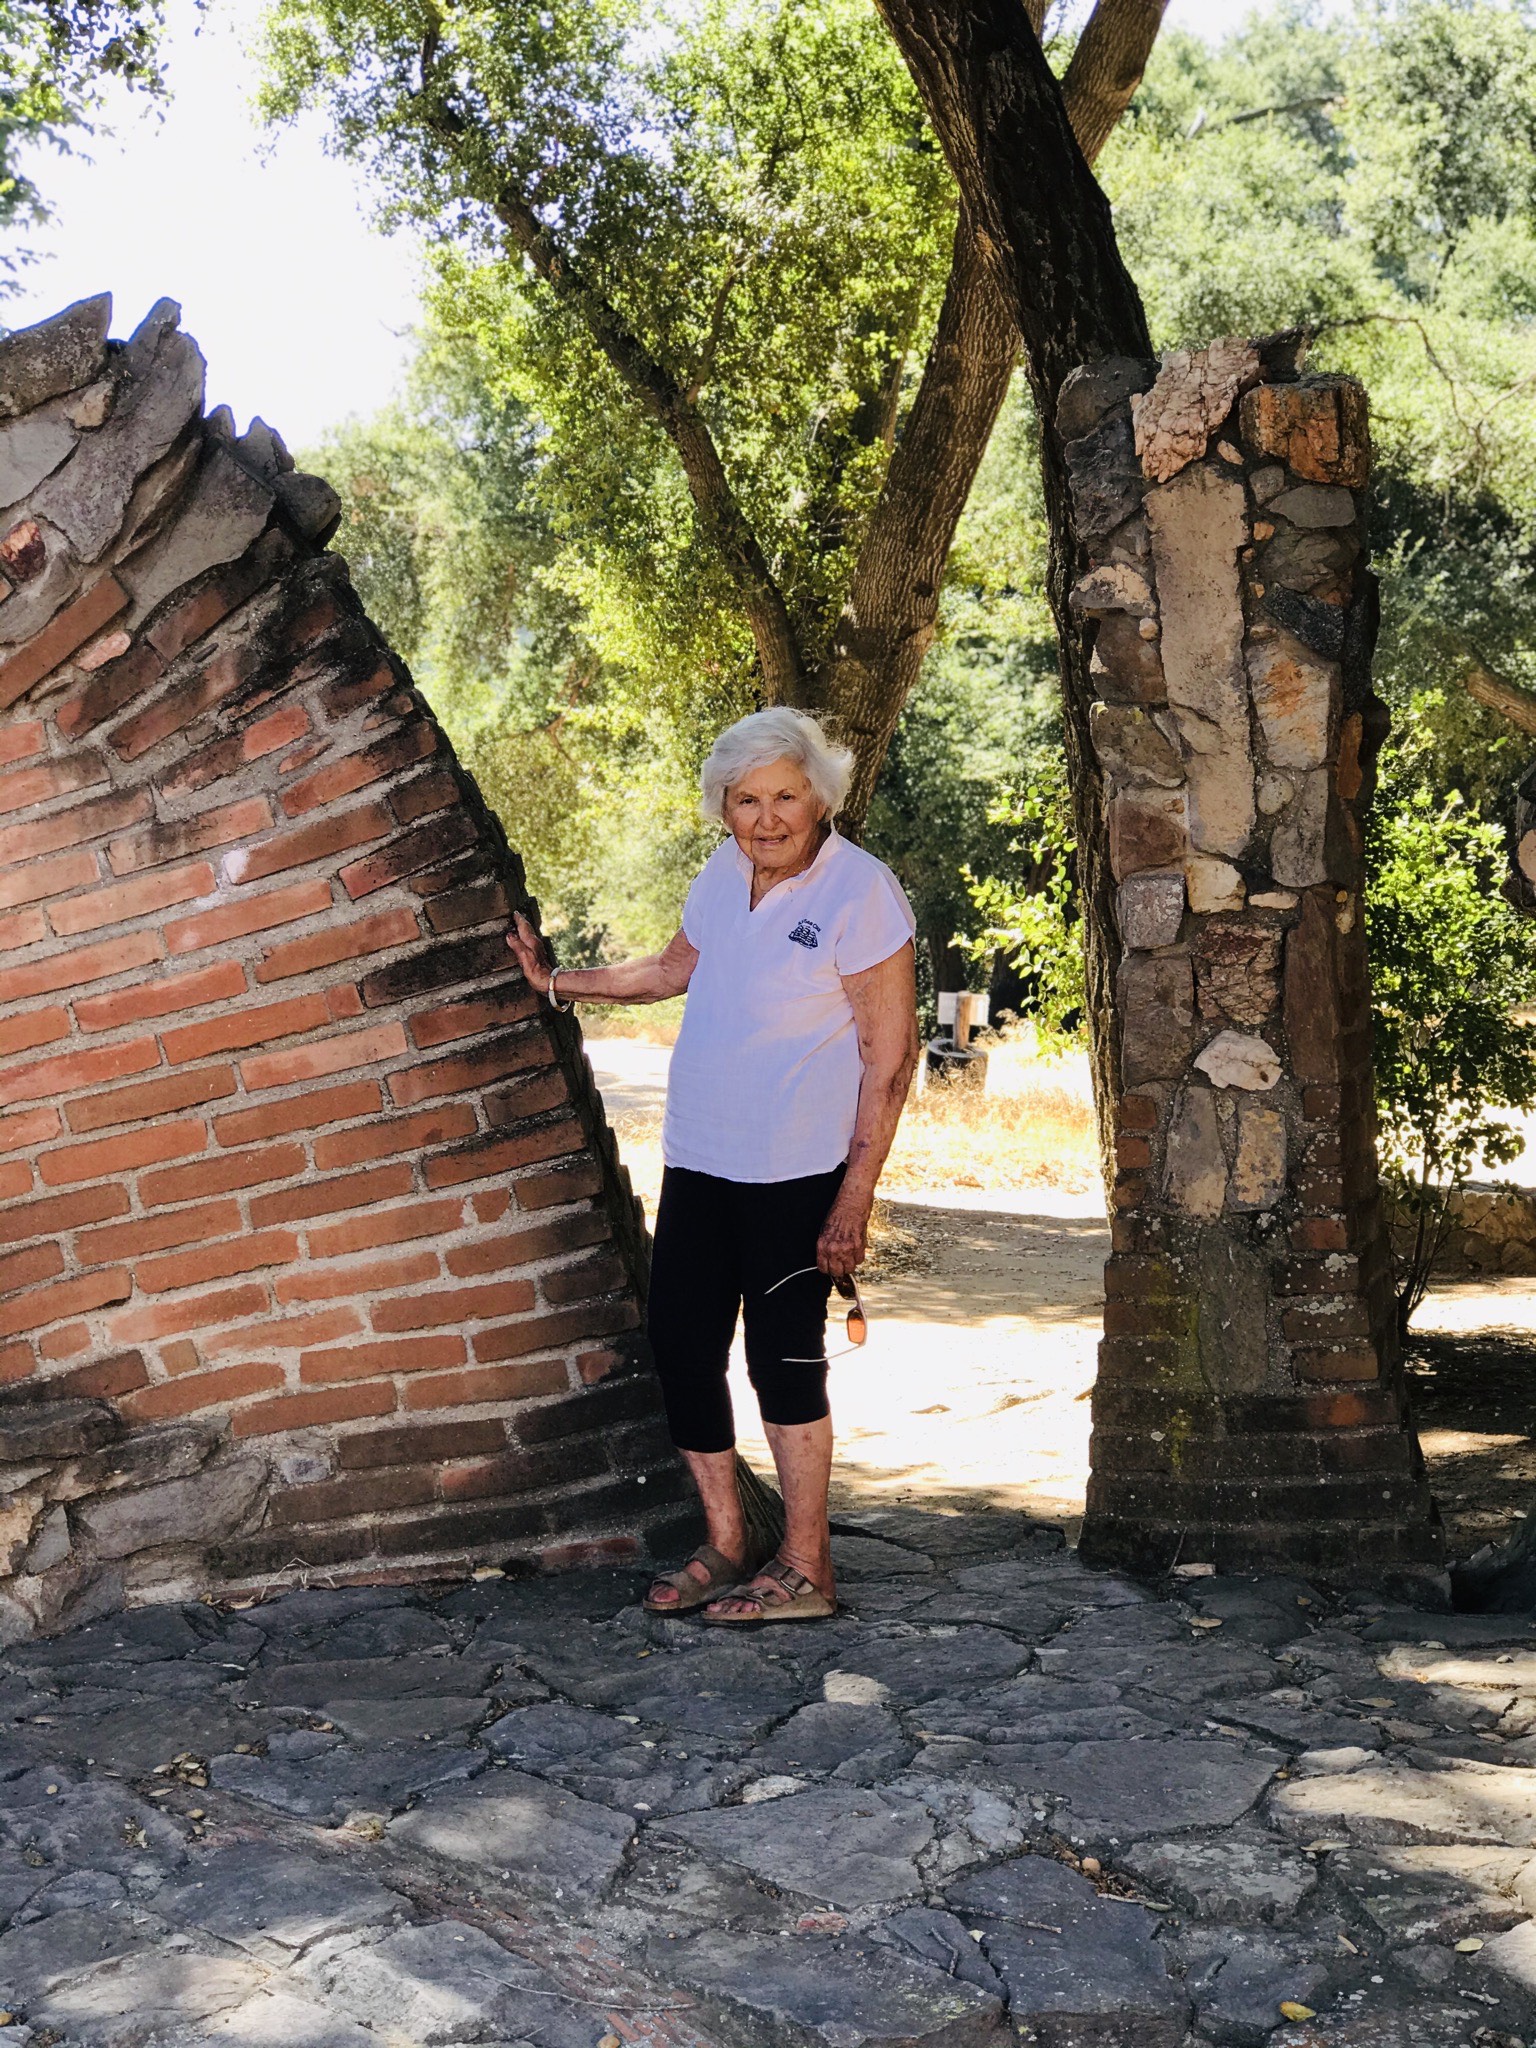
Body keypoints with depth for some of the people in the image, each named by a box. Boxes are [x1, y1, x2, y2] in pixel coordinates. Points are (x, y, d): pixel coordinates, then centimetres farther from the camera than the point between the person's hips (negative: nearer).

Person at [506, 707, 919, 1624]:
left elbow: (891, 1054, -14)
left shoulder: (861, 891, -13)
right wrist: (558, 981, 25)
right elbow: (673, 970, 26)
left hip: (795, 1172, -7)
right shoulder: (725, 873, 7)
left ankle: (805, 1570, 14)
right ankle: (726, 1547, 25)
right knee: (682, 1345, 9)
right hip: (698, 1161, 7)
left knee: (784, 1358, 0)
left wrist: (855, 1196, -17)